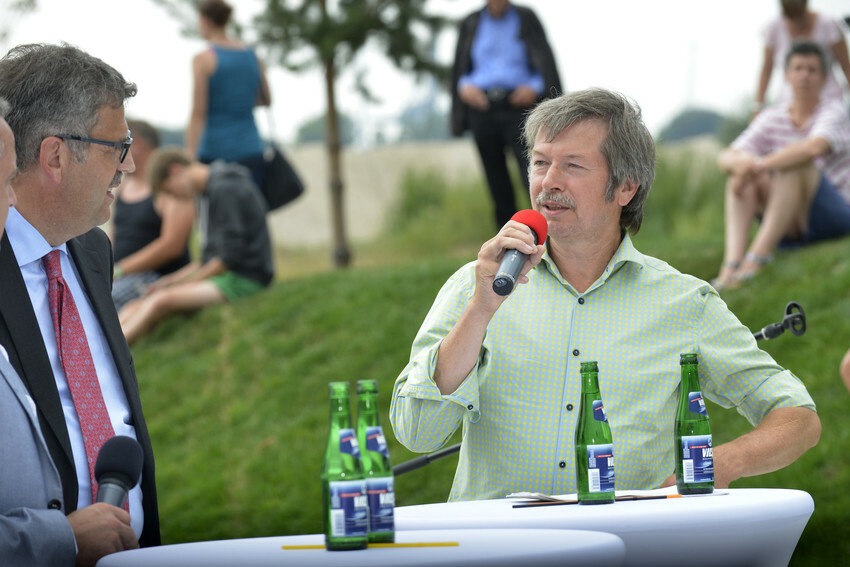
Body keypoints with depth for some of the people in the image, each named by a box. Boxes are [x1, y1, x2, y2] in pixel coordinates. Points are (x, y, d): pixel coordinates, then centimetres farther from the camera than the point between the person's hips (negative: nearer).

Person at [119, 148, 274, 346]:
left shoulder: (225, 189, -12)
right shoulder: (206, 192, 18)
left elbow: (231, 256, -17)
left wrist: (187, 282, -10)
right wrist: (171, 280, 9)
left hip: (244, 279, -10)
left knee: (161, 301, -28)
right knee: (136, 307, -5)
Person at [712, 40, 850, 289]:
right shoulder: (772, 118, 6)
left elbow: (814, 148, -31)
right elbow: (724, 157, -5)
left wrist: (760, 166, -36)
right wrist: (739, 161, -30)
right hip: (792, 227, 5)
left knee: (795, 164, -30)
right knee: (740, 167, -16)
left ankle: (757, 257, -39)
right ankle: (731, 262, -37)